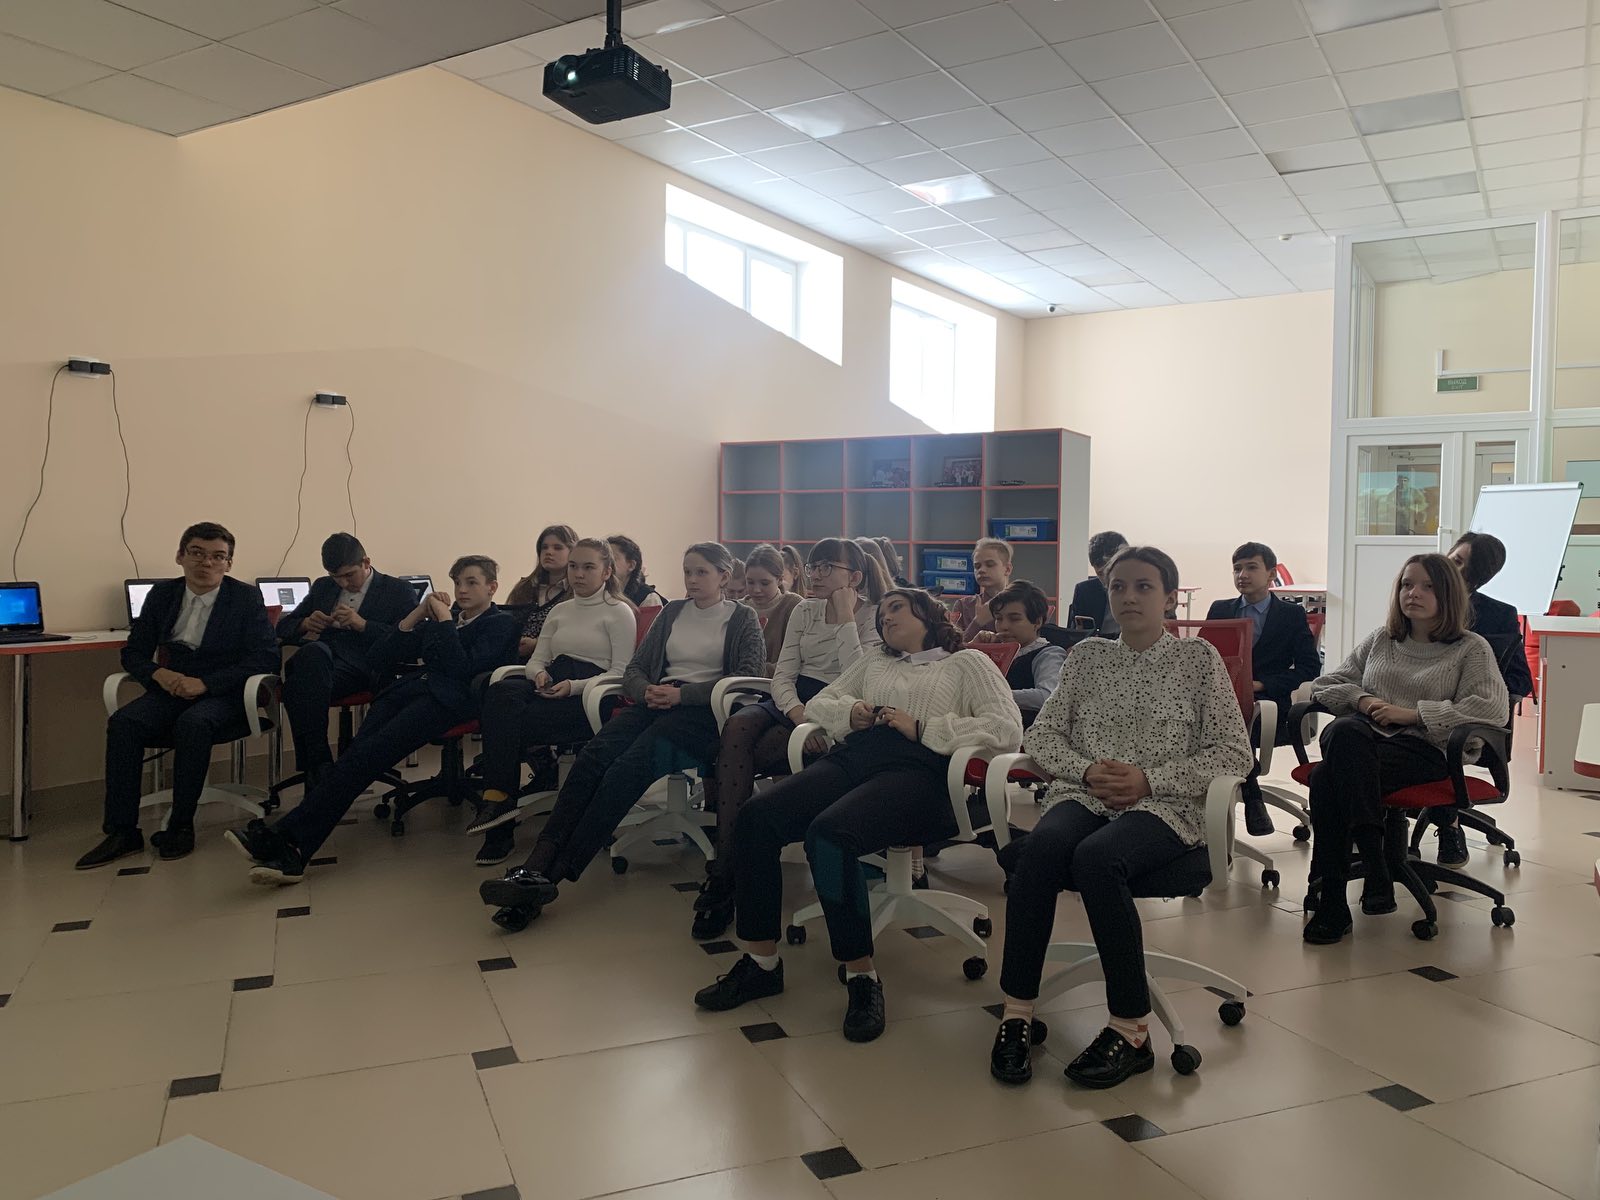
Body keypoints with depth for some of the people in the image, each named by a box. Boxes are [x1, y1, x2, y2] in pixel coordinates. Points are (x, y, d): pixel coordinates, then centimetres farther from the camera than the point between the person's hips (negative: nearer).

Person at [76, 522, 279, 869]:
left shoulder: (246, 598, -2)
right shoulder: (162, 594, 9)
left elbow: (265, 658, -10)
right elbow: (133, 652, 12)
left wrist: (204, 683, -20)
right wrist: (160, 674, -12)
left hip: (222, 696, -4)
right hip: (172, 690, 4)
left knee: (193, 724, -35)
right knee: (122, 723, -25)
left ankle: (181, 827, -20)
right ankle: (122, 832, -18)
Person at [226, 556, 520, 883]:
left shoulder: (501, 623, 11)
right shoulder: (440, 618, 30)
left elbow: (463, 668, -7)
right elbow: (381, 655, 20)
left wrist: (444, 619, -2)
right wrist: (418, 614, 11)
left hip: (449, 698, -6)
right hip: (410, 689, 6)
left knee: (365, 754, -26)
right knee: (358, 753, -23)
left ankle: (289, 838, -33)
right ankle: (290, 844, -35)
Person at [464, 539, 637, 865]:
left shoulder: (619, 612, 4)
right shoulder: (560, 611, 24)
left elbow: (621, 673, -5)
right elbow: (536, 660, 19)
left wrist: (574, 686, -18)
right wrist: (540, 674, -6)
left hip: (589, 696, -5)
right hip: (551, 688, 6)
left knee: (506, 722, -27)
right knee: (502, 691, -29)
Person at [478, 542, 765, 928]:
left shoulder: (742, 618, 9)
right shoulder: (672, 612, 23)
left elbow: (746, 679, -4)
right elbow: (632, 670, 18)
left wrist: (681, 694, -14)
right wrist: (649, 691, -6)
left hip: (702, 711, -5)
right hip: (655, 702, 5)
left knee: (630, 764, -31)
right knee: (593, 756, -26)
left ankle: (552, 875, -36)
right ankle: (536, 865, -35)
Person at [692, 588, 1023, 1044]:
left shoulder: (966, 663, 17)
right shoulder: (872, 663, 33)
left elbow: (1007, 729, 1)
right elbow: (817, 704, 28)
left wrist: (922, 728, -5)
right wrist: (849, 713, 5)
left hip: (918, 770, -5)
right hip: (852, 758, 5)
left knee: (830, 833, -35)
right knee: (756, 816, -23)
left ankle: (862, 976, -21)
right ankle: (760, 962, -12)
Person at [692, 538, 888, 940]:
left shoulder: (873, 617, 0)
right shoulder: (805, 611, 16)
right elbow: (782, 674, 7)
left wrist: (846, 617, -12)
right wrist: (797, 712, -14)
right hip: (791, 701, 5)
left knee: (735, 758, -28)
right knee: (737, 727, -31)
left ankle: (722, 873, -17)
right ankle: (725, 875, -26)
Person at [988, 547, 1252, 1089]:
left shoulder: (1197, 656, 8)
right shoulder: (1087, 656, 17)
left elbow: (1234, 753, 2)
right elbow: (1040, 735, 14)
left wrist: (1150, 780, -9)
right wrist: (1086, 770, -7)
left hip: (1164, 808, -3)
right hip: (1082, 796, 3)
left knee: (1095, 858, -36)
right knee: (1041, 847, -33)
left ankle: (1131, 1029, -24)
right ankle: (1017, 1011, -26)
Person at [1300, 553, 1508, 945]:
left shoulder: (1471, 649, 13)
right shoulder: (1380, 639, 26)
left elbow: (1494, 708, -5)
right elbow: (1324, 686, 25)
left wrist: (1411, 713, -10)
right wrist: (1362, 699, 2)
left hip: (1422, 749, -4)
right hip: (1362, 738, 4)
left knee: (1328, 777, -35)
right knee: (1345, 732, -38)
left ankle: (1333, 901, -32)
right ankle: (1374, 865, -38)